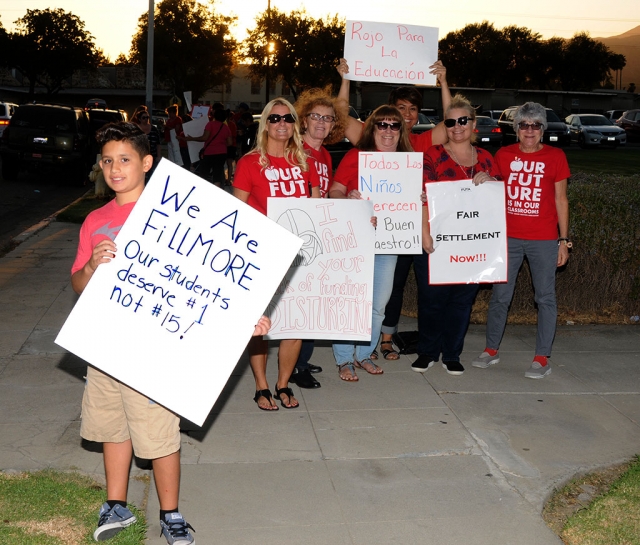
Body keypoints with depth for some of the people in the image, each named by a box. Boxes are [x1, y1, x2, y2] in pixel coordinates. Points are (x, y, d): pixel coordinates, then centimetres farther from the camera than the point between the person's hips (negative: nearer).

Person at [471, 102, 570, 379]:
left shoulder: (555, 157, 0)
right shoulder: (503, 155, 4)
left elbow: (560, 199, 3)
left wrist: (564, 240, 0)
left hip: (544, 239, -1)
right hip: (508, 237, 2)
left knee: (545, 297, 2)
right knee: (500, 295, 8)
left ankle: (542, 358, 11)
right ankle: (491, 350, 22)